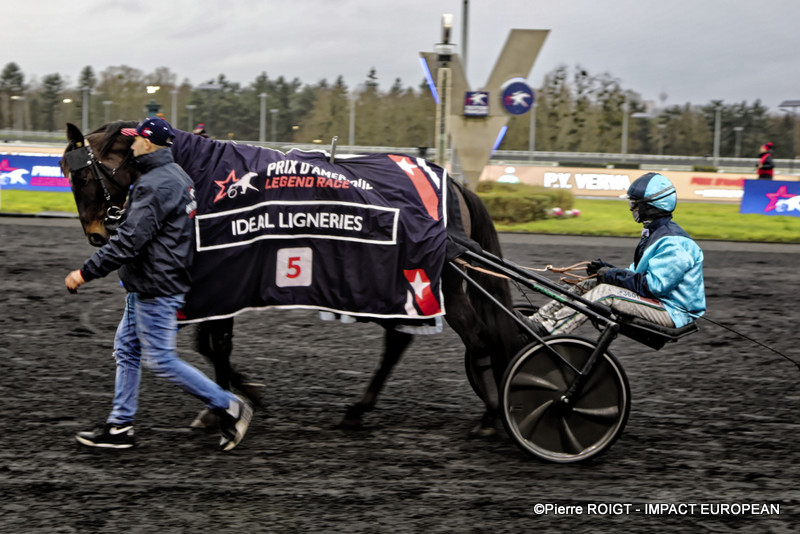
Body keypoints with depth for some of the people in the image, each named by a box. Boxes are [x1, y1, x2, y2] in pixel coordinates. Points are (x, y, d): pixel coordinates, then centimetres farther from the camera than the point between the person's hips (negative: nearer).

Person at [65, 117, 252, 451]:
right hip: (145, 287, 11)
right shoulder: (178, 176, 12)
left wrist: (86, 272, -23)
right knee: (126, 350, 14)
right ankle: (120, 426, 20)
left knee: (160, 360, -4)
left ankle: (229, 407, 2)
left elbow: (129, 240, -26)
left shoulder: (156, 184, -21)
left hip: (156, 289, -11)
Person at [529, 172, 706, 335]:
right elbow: (638, 274, 18)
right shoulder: (654, 233, 16)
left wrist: (613, 274, -18)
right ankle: (537, 320, -7)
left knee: (605, 292, -25)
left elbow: (654, 285, -26)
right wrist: (608, 269, 0)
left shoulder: (674, 243, -19)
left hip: (672, 310, -10)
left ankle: (545, 330, -28)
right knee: (588, 284, -1)